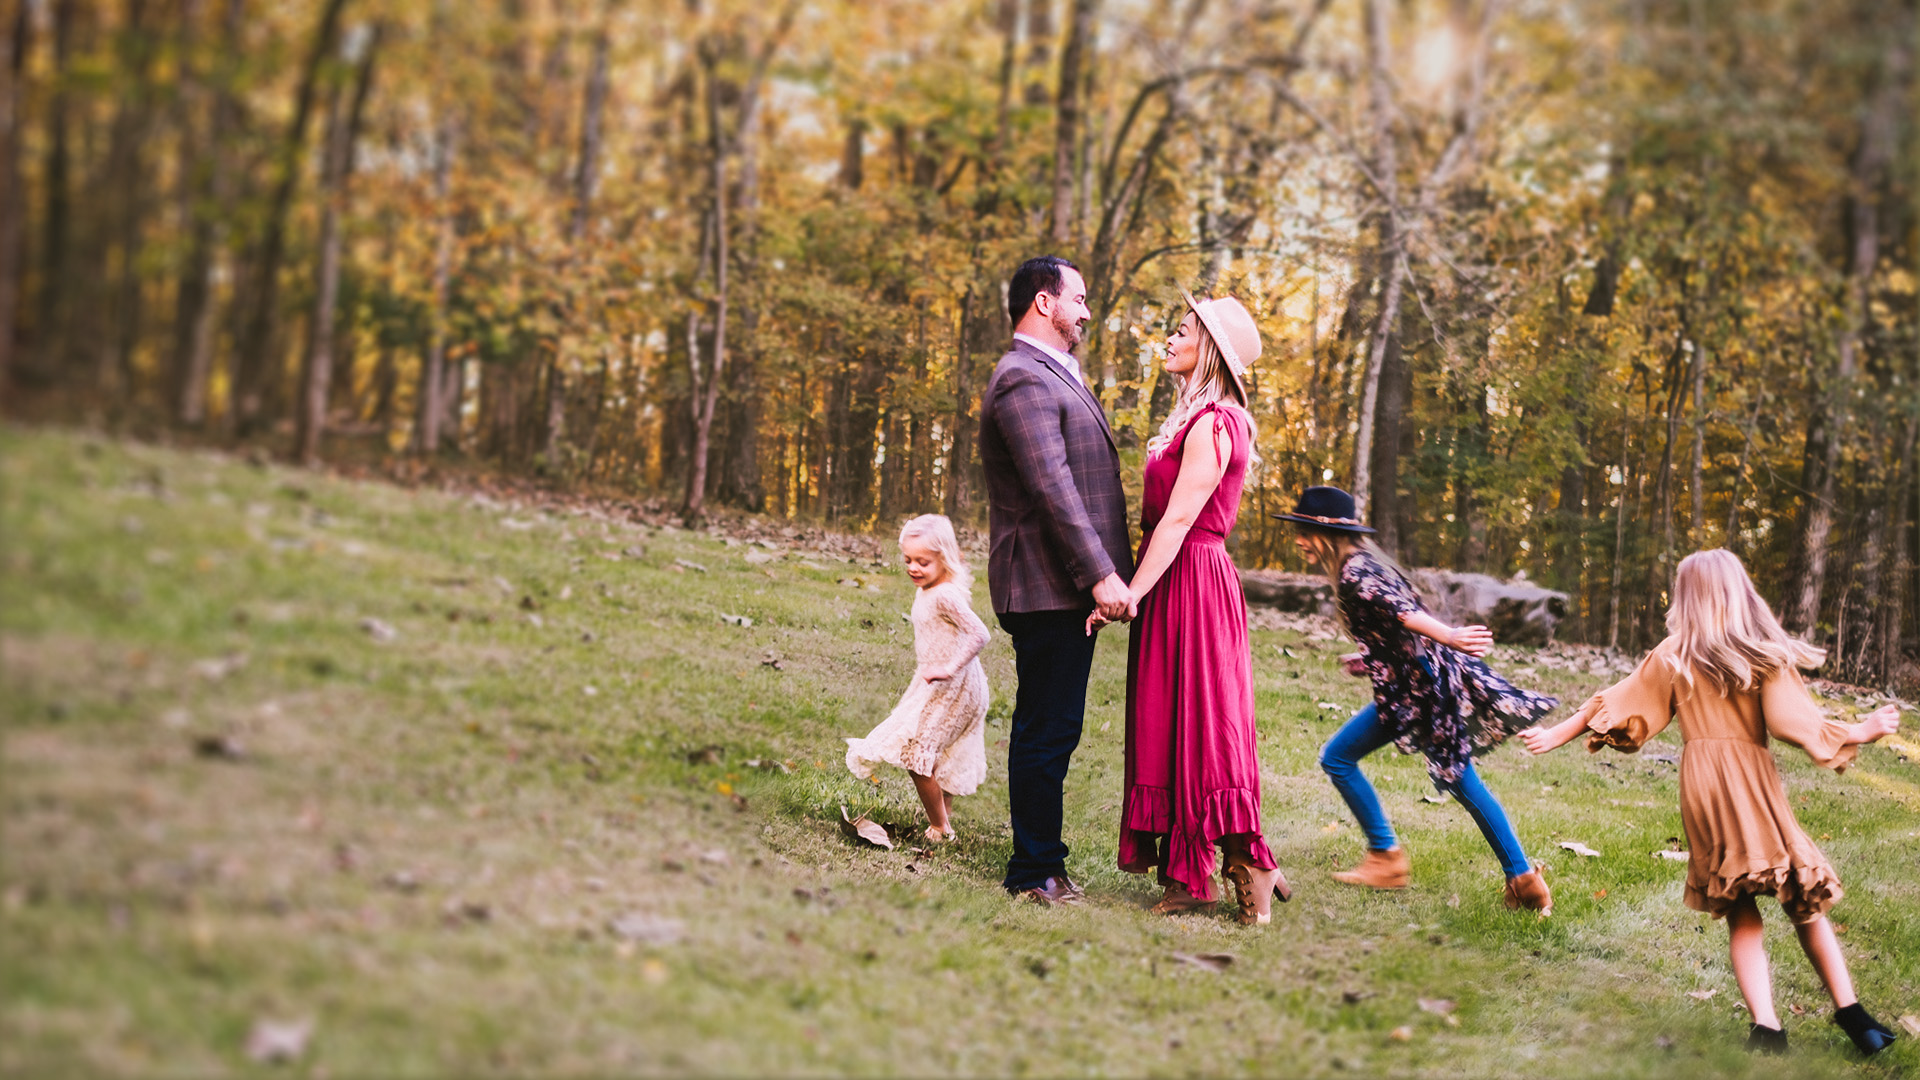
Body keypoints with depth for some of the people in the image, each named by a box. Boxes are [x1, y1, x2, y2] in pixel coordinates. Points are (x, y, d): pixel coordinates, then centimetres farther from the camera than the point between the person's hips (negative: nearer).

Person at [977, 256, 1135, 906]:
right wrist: (1101, 574, -26)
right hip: (1048, 586, -11)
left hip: (1065, 588, 11)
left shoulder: (1053, 376, 22)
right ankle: (1034, 874, 1)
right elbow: (1051, 488, -23)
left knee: (1048, 729, 15)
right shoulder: (1023, 381, -14)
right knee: (1048, 730, -6)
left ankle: (1041, 864, 23)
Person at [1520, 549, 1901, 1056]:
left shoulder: (1673, 656, 5)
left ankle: (1766, 1027, -7)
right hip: (1753, 779, -1)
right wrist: (1863, 731, 7)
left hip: (1700, 785, 1)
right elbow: (1798, 723, -5)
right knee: (1805, 902, 10)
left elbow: (1616, 706, 8)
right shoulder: (1765, 654, 0)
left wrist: (1557, 734, 18)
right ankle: (1849, 1011, 4)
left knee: (1741, 916, 7)